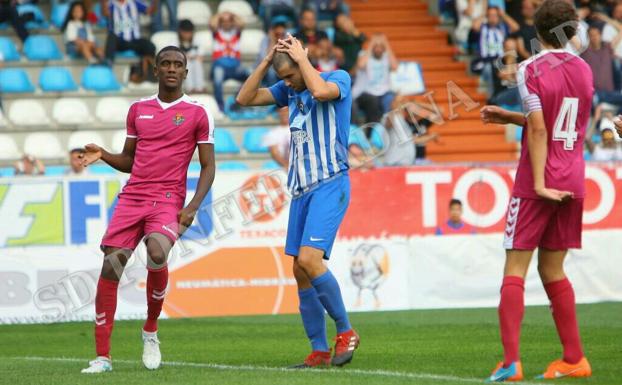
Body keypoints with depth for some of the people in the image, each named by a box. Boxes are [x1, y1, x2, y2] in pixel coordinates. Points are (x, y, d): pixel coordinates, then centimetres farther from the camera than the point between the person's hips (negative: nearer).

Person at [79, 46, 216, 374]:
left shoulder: (198, 114, 4)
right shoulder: (138, 110, 15)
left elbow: (208, 167, 4)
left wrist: (193, 207, -9)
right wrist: (102, 156, 3)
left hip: (168, 202, -4)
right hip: (132, 197, 4)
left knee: (157, 255, -30)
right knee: (110, 267, -8)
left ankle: (150, 331, -3)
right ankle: (102, 357, -3)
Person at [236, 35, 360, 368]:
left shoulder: (339, 78, -4)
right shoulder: (289, 90, 14)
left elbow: (320, 91, -27)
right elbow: (244, 98, 11)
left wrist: (301, 57, -13)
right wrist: (266, 62, 3)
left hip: (330, 185, -7)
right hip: (300, 190, 7)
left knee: (309, 259, -21)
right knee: (300, 270, 3)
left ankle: (346, 332, -6)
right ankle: (319, 351, 8)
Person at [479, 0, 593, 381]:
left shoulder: (531, 69, -8)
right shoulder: (584, 70, 10)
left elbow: (539, 129, -15)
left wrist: (539, 183, -16)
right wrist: (509, 117, 20)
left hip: (539, 183, -6)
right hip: (573, 183, 6)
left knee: (515, 268, -4)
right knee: (552, 270, 15)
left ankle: (511, 360, -13)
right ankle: (574, 358, 14)